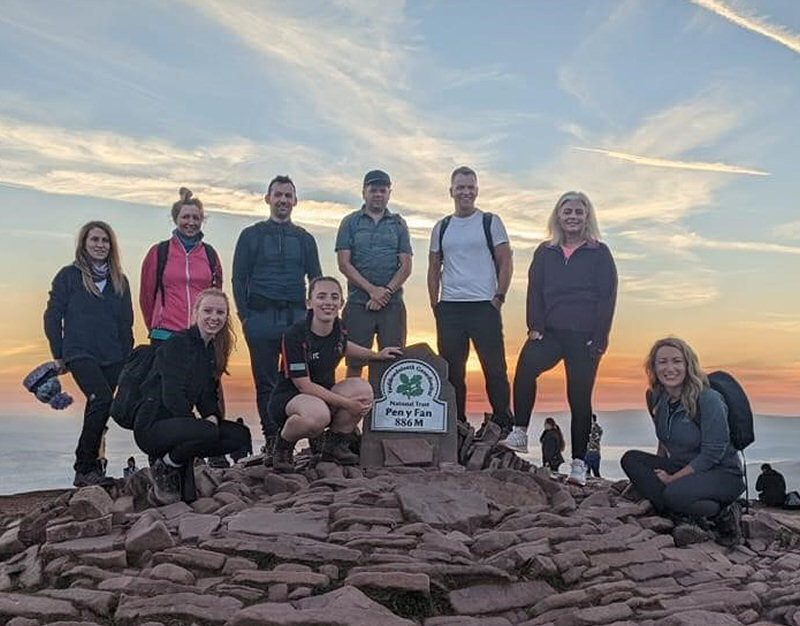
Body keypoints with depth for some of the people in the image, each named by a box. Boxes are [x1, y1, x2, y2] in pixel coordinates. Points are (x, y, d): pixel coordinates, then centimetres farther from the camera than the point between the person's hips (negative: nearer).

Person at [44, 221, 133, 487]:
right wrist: (58, 356, 0)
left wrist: (127, 360, 11)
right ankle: (85, 469, -15)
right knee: (102, 399, -23)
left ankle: (88, 469, 17)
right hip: (80, 353, -5)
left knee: (97, 410, 7)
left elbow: (125, 323, 16)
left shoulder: (119, 281, 14)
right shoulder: (68, 276, 2)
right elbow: (52, 316, 3)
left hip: (113, 358, 5)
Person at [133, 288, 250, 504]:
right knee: (207, 432, -33)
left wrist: (213, 416, -10)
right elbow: (172, 396, -21)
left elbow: (208, 395, 10)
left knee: (240, 435, -5)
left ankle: (177, 458, 6)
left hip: (178, 423, 8)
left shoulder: (213, 351, 10)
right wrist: (199, 422, -21)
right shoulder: (177, 343, -15)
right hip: (152, 427, -8)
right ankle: (164, 467, -6)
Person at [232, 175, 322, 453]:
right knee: (266, 383, 0)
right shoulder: (251, 235, 11)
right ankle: (272, 440, 5)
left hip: (297, 317, 2)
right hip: (261, 317, -1)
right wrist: (245, 316, -3)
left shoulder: (304, 239, 16)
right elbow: (239, 278, 7)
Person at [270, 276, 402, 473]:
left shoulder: (338, 328, -1)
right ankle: (283, 446, -5)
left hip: (324, 395, 6)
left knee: (362, 388, -20)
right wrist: (346, 403, -25)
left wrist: (376, 355, 14)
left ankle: (335, 444, 1)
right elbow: (303, 384, -23)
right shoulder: (294, 335, -23)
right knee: (318, 414, -39)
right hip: (287, 398, -6)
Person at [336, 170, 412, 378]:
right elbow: (344, 264, 0)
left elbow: (406, 266, 6)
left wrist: (386, 291, -9)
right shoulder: (350, 222, 10)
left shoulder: (398, 224, 14)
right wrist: (372, 290, -10)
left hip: (392, 304, 1)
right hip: (358, 303, -1)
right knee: (354, 363, -2)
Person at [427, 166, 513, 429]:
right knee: (451, 371, 7)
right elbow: (434, 269, 16)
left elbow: (505, 263, 2)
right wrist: (435, 306, 7)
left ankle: (504, 425, 6)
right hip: (449, 308, 3)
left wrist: (499, 297, -7)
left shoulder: (491, 222, 5)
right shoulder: (441, 227, 14)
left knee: (494, 368, -3)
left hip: (484, 307, -3)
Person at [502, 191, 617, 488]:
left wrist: (599, 339, -7)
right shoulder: (545, 253, 15)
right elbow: (534, 292, 10)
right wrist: (535, 327, -4)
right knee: (526, 365, -27)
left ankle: (579, 464, 9)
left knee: (579, 398, 0)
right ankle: (520, 434, -22)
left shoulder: (599, 253, 6)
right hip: (549, 332, 2)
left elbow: (607, 298, 1)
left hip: (584, 337, -2)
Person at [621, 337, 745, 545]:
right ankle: (681, 514, -18)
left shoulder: (709, 400, -20)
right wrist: (656, 470, 2)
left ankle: (722, 514, -6)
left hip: (723, 474, -7)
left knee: (675, 493, -35)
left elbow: (712, 454, -20)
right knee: (631, 459, -10)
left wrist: (672, 478, -18)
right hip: (683, 470, 8)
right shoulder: (659, 398, 1)